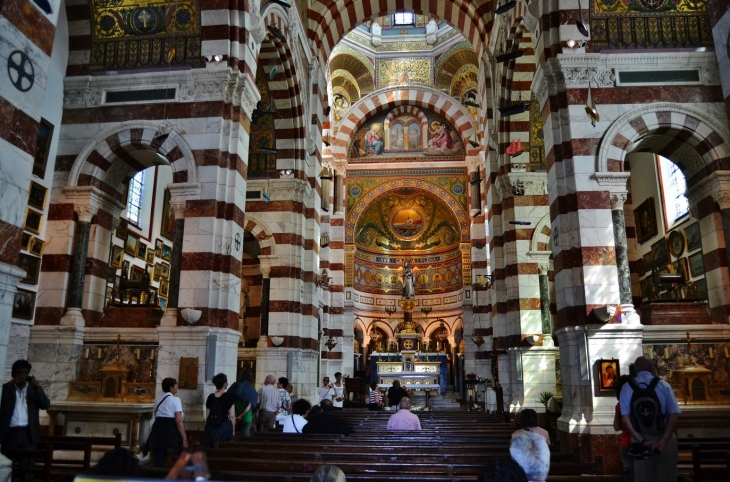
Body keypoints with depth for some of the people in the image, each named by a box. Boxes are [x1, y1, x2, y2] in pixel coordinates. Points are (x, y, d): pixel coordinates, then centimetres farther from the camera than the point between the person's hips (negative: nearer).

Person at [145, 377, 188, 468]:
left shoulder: (157, 399, 13)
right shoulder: (175, 400, -7)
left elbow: (156, 416, 15)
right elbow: (178, 420, -14)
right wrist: (184, 439, -12)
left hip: (158, 430, 6)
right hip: (171, 431, -6)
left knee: (159, 461, 8)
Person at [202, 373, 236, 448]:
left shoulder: (210, 397, 5)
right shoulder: (230, 396, -6)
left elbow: (207, 415, 9)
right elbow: (232, 415, -6)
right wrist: (233, 429, 4)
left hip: (210, 428, 4)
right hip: (224, 427, -4)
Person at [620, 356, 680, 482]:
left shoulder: (627, 387, 0)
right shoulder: (664, 385, -2)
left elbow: (625, 418, -8)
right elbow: (674, 415, -10)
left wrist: (642, 441, -9)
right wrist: (662, 441, -13)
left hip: (640, 440, 1)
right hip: (665, 439, 0)